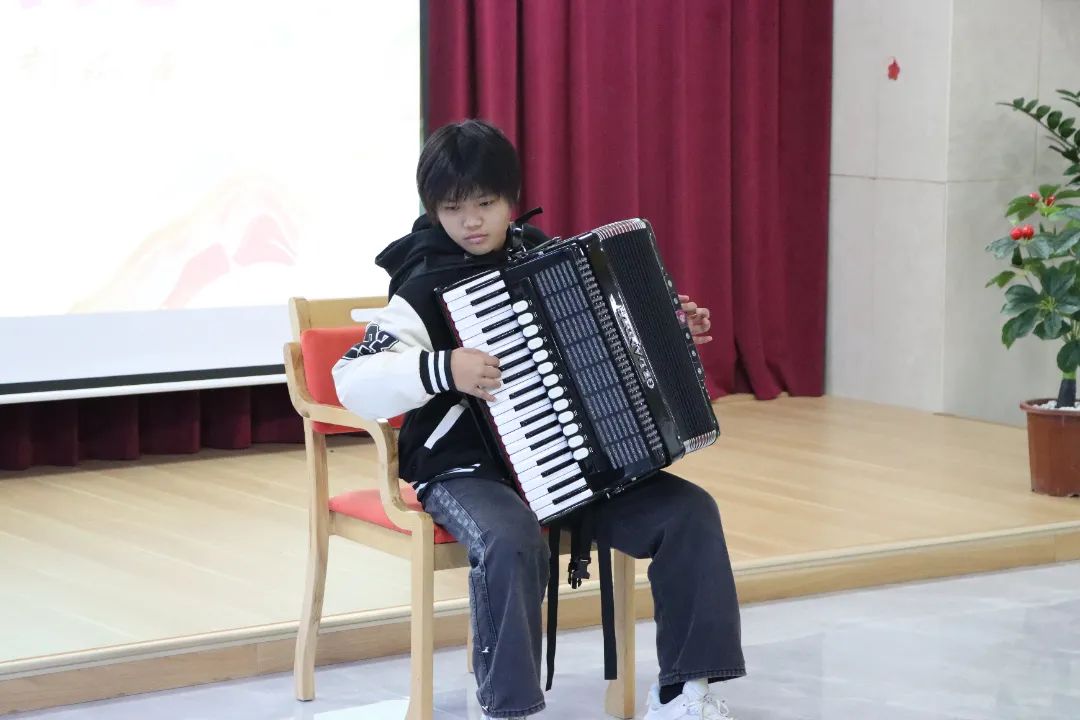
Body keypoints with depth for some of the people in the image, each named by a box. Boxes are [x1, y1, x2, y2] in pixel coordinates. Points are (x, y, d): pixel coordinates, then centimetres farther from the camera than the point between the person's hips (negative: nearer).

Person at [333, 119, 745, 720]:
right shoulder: (428, 286, -10)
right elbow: (353, 383, -21)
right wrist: (442, 370, -33)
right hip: (469, 470, -6)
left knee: (690, 511, -10)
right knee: (511, 543, -37)